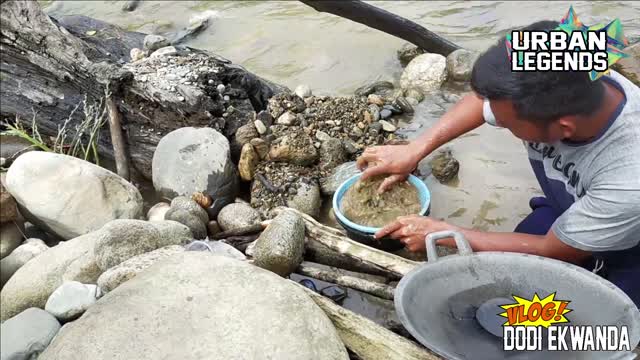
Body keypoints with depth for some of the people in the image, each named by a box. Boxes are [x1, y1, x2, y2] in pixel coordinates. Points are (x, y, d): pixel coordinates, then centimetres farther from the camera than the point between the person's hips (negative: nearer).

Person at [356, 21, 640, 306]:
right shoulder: (548, 93, -27)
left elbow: (552, 252, -24)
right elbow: (485, 99, -1)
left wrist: (442, 233, -19)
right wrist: (414, 150, -6)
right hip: (566, 210, 4)